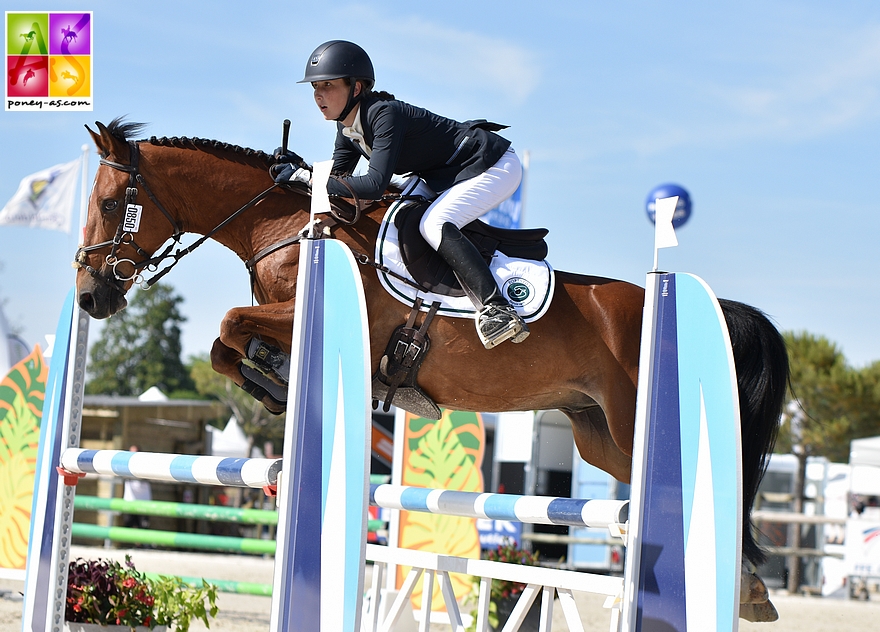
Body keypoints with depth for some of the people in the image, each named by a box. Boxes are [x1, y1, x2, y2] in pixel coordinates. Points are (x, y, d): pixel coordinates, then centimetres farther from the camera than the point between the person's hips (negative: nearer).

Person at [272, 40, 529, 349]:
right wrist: (297, 171, -15)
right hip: (451, 177, 10)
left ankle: (498, 310, -35)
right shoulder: (347, 128, 1)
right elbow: (335, 176, 4)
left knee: (434, 225, -28)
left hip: (494, 166, -10)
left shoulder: (385, 114, -28)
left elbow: (374, 185, -36)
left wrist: (303, 177, -32)